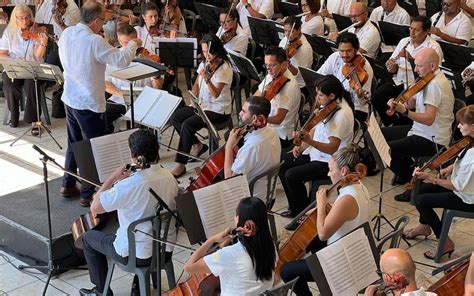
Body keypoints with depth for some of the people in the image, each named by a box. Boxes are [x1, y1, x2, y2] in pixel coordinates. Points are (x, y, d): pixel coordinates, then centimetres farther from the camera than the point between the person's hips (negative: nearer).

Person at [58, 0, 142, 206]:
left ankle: (68, 185, 33)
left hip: (70, 98, 8)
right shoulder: (95, 41, -24)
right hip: (89, 104, -8)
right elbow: (122, 60, -22)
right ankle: (88, 194, 13)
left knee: (74, 144, 22)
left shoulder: (66, 33, 0)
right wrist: (133, 44, -3)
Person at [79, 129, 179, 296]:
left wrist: (112, 178, -11)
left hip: (135, 255, -6)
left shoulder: (129, 185, -27)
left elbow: (95, 208, -17)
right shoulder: (169, 178, -7)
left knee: (88, 237, 20)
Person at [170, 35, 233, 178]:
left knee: (187, 124, -26)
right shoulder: (204, 64, 8)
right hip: (203, 104, 9)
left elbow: (216, 94, -25)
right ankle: (197, 145, 10)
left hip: (218, 110, -9)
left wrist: (207, 78, -41)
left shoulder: (225, 68, -17)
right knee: (175, 117, -4)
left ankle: (181, 164, -18)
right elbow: (196, 85, 17)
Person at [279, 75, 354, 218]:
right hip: (316, 152, 10)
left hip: (330, 162, -10)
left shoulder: (342, 114, -26)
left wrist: (310, 141, -43)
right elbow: (315, 129, 13)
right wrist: (302, 146, -2)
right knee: (282, 163, 6)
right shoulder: (327, 106, 1)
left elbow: (332, 148, -30)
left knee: (292, 175, -22)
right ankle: (296, 207, 17)